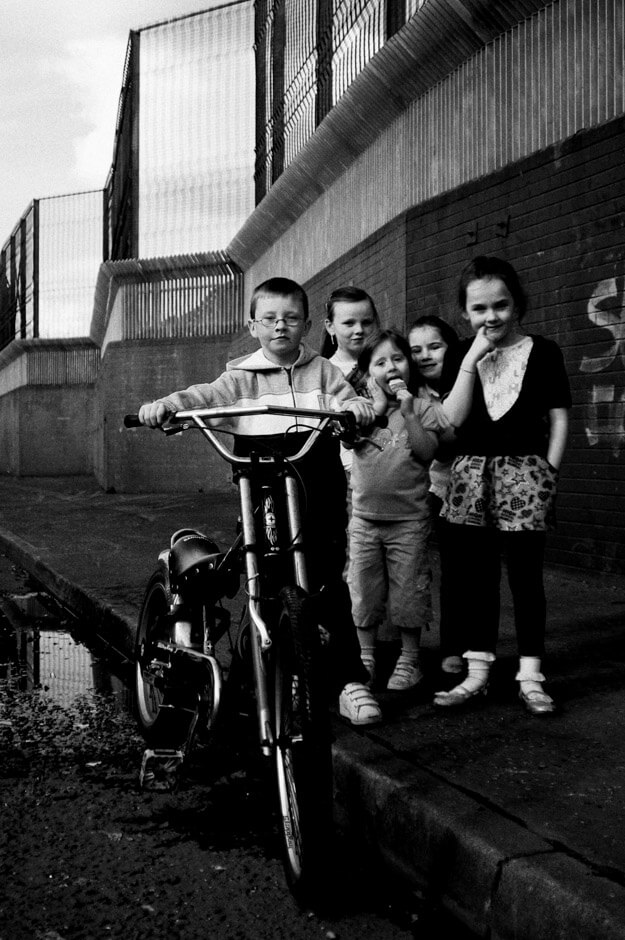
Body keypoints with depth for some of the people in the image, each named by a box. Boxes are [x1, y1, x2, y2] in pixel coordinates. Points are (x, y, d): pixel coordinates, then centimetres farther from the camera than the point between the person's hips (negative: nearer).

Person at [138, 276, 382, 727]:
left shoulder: (322, 371, 11)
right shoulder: (243, 376, 7)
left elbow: (345, 399, -1)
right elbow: (208, 395, -8)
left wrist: (358, 406, -26)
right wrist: (165, 404, -28)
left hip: (319, 501, 0)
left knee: (329, 585, -3)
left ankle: (351, 681, 7)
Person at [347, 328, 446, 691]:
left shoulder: (423, 408, 2)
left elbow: (426, 452, -10)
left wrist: (408, 411, -17)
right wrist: (379, 401, -11)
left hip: (409, 518, -2)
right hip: (365, 517, 2)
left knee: (407, 590, 4)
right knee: (364, 592, 9)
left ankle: (409, 660, 19)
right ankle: (366, 657, 25)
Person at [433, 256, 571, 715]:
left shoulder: (543, 352, 0)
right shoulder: (462, 358, 7)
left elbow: (559, 419, 2)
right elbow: (452, 419, -5)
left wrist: (547, 473, -5)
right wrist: (472, 359, -9)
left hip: (525, 474, -3)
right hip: (471, 474, 3)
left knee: (526, 574, 2)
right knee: (475, 575, 7)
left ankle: (530, 676, 11)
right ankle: (478, 671, 16)